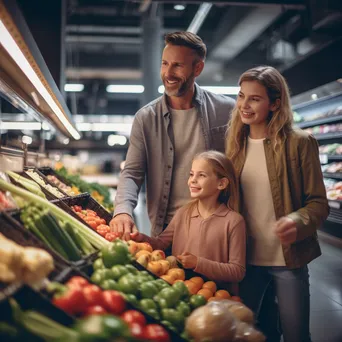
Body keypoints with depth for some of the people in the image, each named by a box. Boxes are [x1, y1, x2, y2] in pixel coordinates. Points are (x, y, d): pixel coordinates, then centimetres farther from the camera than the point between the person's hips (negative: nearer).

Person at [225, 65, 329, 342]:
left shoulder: (299, 143, -10)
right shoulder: (236, 144, 4)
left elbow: (318, 203, -8)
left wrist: (298, 221, -28)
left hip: (289, 259, -4)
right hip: (247, 259, 4)